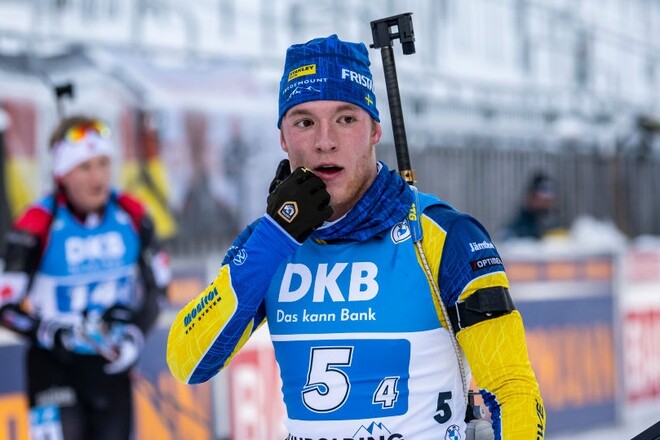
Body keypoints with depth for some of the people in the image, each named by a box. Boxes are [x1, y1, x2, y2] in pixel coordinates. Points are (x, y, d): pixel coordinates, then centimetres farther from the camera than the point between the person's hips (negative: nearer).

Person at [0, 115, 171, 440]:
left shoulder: (132, 216, -4)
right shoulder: (38, 225, -16)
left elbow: (157, 284, 8)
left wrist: (136, 331, -7)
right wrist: (56, 334, -27)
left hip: (110, 363, 4)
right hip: (53, 364, -4)